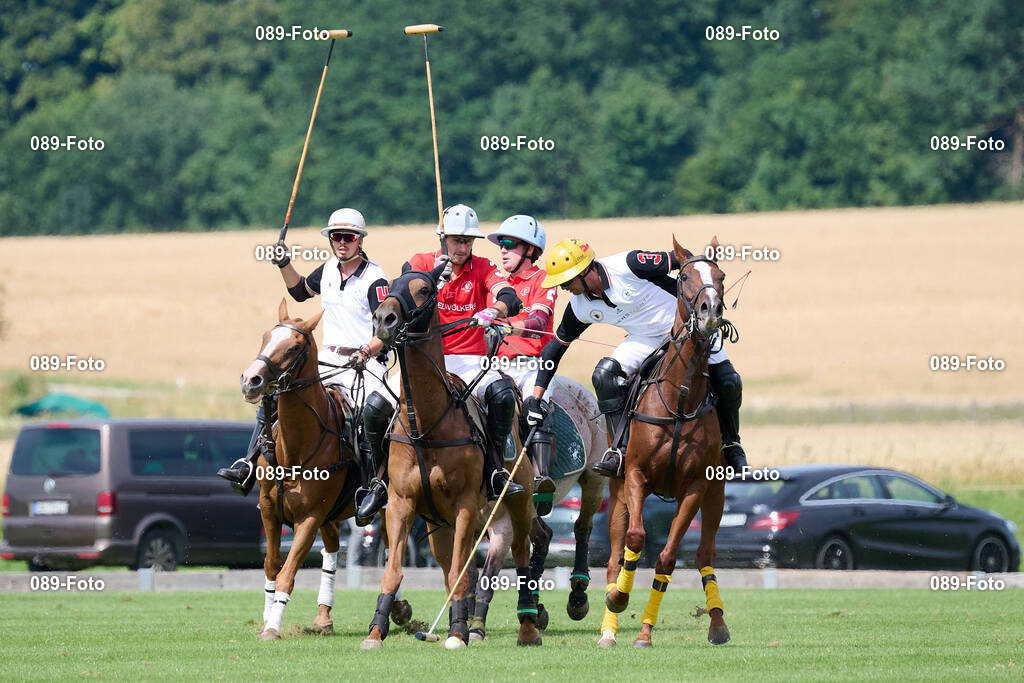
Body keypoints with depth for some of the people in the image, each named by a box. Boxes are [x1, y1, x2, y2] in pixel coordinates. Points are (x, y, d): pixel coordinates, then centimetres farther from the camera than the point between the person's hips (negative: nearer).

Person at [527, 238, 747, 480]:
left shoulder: (629, 265, -29)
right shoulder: (579, 307, -11)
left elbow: (683, 260, -20)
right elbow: (557, 344, 3)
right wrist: (537, 395, -1)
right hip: (644, 339, 4)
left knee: (728, 383, -16)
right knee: (604, 374, -23)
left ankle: (731, 444, 12)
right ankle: (620, 452, -21)